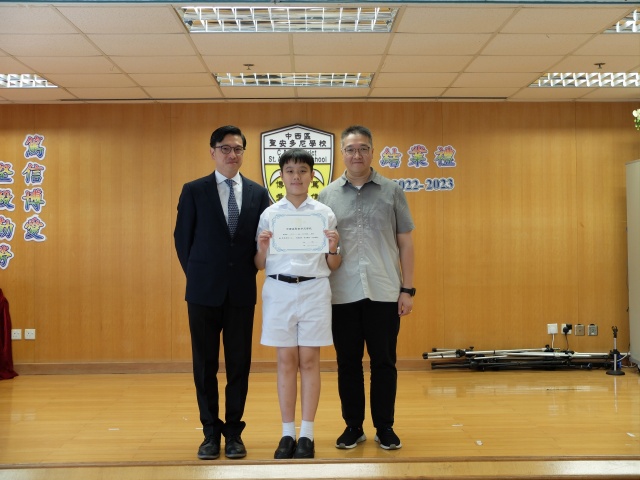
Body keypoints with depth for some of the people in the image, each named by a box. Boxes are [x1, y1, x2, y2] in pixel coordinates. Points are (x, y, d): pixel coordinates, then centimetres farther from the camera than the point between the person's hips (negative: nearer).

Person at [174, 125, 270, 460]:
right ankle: (211, 432, 18)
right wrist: (197, 276, 3)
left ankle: (233, 432, 18)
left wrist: (250, 272, 2)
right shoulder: (193, 191, 0)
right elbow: (182, 238, 4)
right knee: (205, 364, 6)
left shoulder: (258, 193, 5)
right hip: (204, 291, -1)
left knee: (239, 364, 6)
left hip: (242, 291, 1)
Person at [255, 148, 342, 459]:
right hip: (279, 290, 1)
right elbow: (260, 265, 7)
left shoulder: (325, 213, 4)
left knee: (309, 361, 2)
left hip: (314, 290, -1)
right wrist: (263, 247, -12)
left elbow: (333, 266, 7)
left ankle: (306, 435, 10)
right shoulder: (269, 214, 6)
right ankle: (287, 434, 12)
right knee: (286, 362, 4)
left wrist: (333, 248, -12)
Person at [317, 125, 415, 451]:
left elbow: (405, 242, 4)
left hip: (384, 293, 0)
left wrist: (408, 289, -1)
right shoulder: (327, 195, 6)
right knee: (348, 363, 8)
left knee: (384, 362, 6)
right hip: (342, 295, 1)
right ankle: (353, 426, 22)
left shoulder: (392, 191, 4)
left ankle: (385, 427, 20)